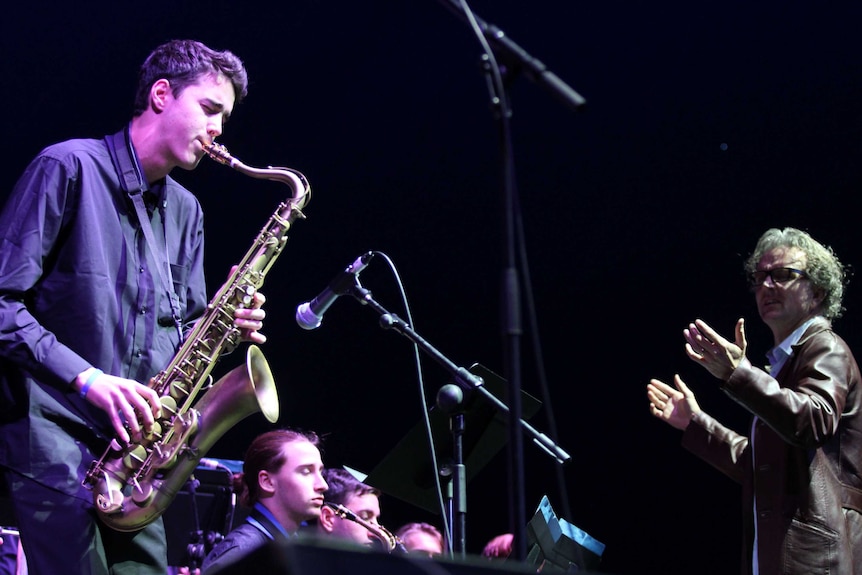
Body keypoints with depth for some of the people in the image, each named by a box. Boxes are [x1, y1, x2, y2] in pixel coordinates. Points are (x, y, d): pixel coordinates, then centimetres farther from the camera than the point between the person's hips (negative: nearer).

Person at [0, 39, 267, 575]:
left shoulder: (186, 211, 19)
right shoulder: (69, 169, -5)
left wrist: (225, 326, 0)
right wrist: (87, 379, -20)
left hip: (130, 444, 7)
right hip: (51, 431, -7)